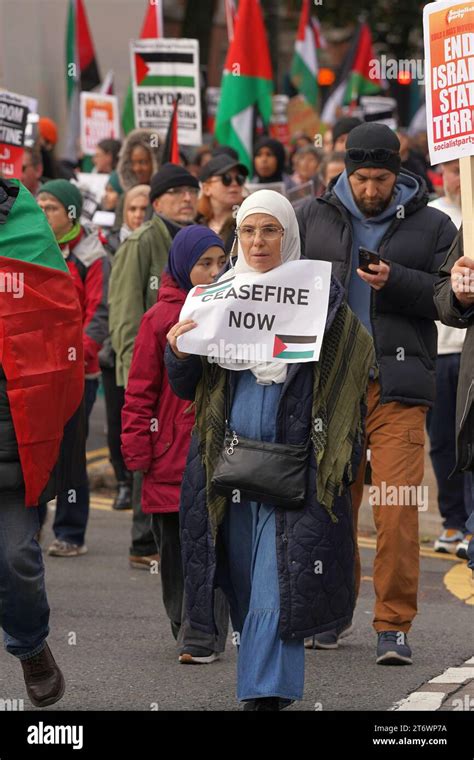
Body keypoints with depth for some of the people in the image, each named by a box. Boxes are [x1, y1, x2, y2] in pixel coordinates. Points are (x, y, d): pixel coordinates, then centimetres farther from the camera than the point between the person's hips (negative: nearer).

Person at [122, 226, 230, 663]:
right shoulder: (161, 319, 2)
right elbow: (141, 390, 3)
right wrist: (137, 450, -2)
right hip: (172, 452, 0)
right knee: (174, 545, 8)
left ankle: (202, 637, -6)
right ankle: (185, 624, 24)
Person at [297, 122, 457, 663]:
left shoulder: (431, 227, 7)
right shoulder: (314, 218, 11)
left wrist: (396, 282, -12)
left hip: (398, 389, -2)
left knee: (397, 511, -9)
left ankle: (394, 625, -3)